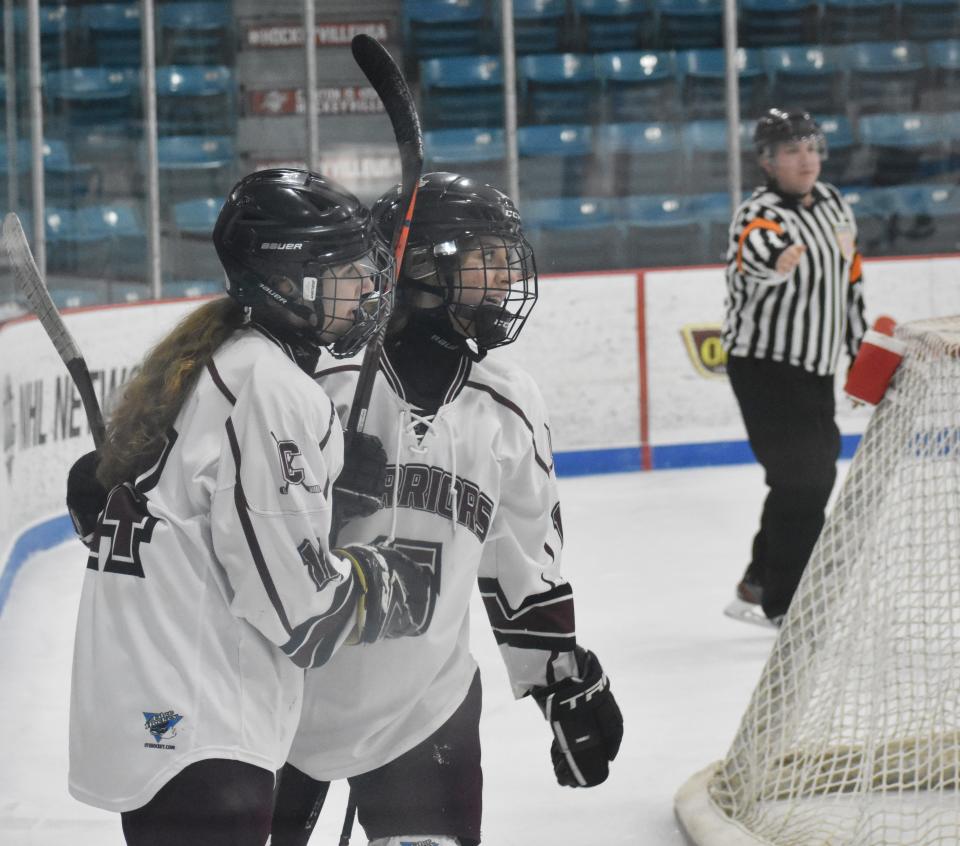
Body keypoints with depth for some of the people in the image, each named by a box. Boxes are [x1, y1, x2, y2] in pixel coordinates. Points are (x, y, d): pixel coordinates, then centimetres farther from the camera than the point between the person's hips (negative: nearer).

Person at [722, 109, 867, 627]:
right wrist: (775, 257, -67)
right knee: (800, 479, -11)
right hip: (763, 367, -9)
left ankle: (760, 584, 32)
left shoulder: (830, 201, 5)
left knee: (818, 474, 17)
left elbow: (849, 278, 16)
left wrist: (862, 349, 19)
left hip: (814, 368, 9)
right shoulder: (760, 215, -19)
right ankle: (785, 605, -2)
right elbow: (757, 248, -44)